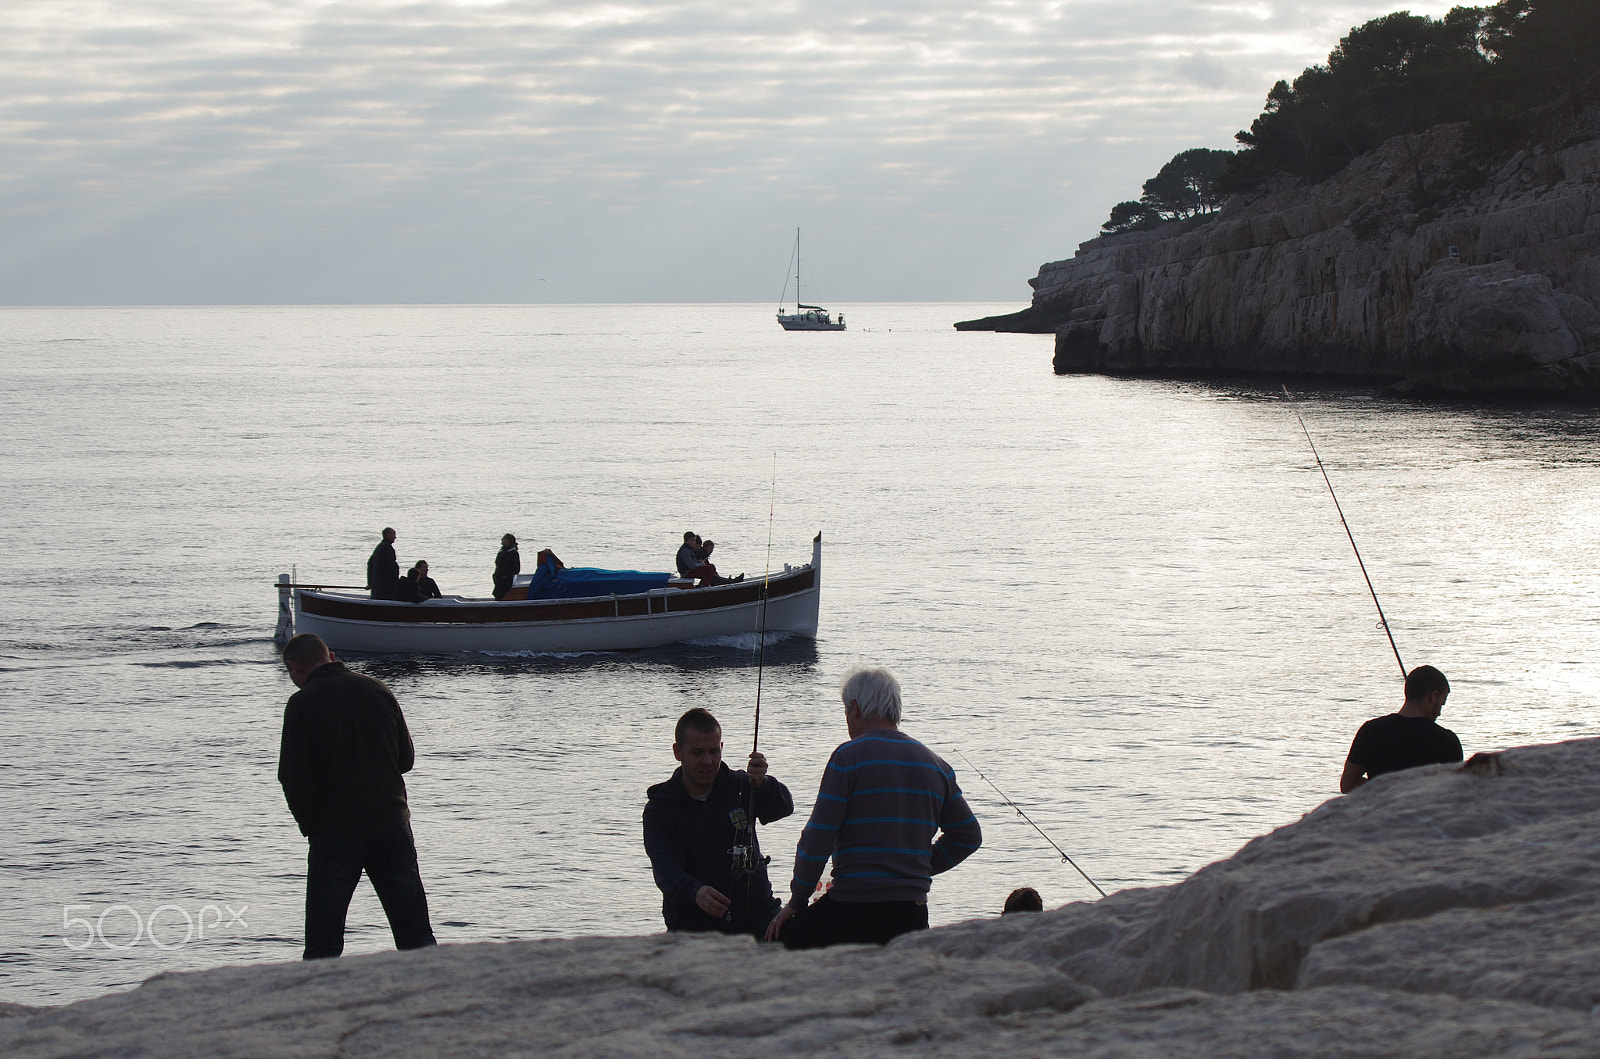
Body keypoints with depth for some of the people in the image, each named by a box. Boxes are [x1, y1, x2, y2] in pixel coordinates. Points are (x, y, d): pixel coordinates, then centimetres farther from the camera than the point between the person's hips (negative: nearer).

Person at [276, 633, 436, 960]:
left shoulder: (302, 703, -8)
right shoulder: (377, 690, 5)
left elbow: (293, 778, -11)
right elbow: (407, 758, 11)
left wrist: (309, 826, 3)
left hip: (334, 834, -4)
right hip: (392, 825, 4)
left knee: (323, 944, 2)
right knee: (415, 933, 9)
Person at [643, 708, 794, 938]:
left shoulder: (738, 786, 6)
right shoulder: (659, 809, -1)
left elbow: (784, 807, -12)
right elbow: (665, 868, -15)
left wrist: (761, 784, -35)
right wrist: (694, 892, -37)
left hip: (756, 916, 1)